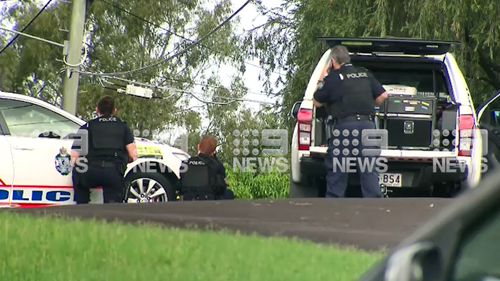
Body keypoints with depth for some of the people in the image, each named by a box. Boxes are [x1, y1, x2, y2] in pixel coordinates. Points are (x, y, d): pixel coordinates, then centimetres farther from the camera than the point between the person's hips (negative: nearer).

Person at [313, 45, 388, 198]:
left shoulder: (333, 77, 1)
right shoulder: (365, 74, 13)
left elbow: (317, 102, 9)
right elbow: (383, 95, 12)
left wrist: (321, 80, 18)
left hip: (344, 125, -4)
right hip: (367, 124, 4)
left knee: (337, 173, 4)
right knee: (369, 171, 4)